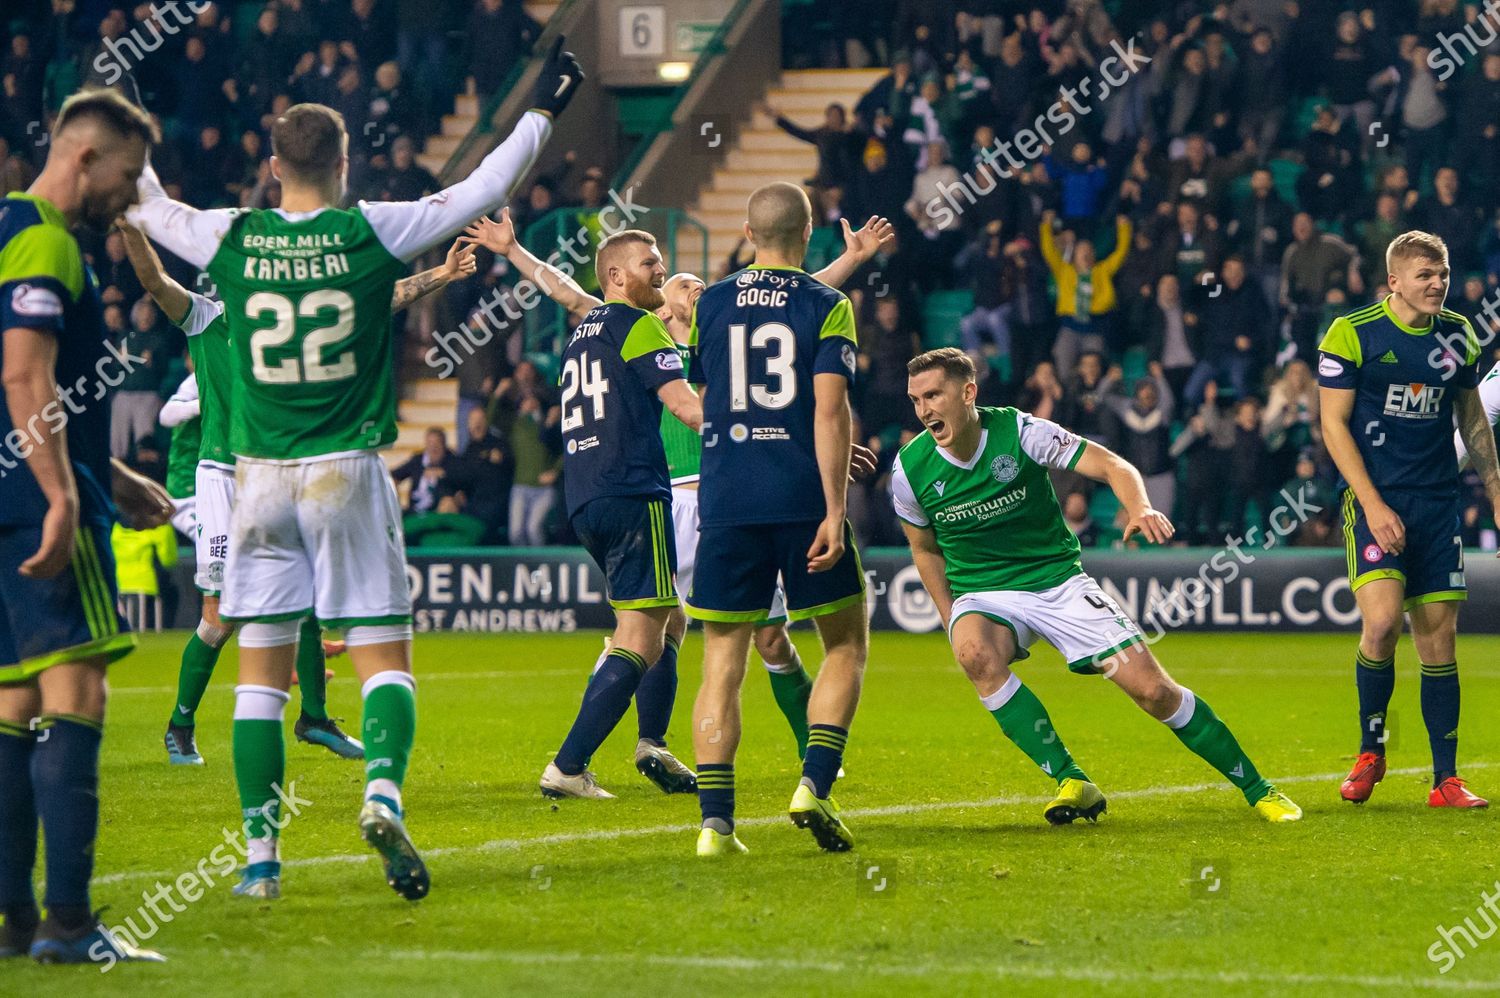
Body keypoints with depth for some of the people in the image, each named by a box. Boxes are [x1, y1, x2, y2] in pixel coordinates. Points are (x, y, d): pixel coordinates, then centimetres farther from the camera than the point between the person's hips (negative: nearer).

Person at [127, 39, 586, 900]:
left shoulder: (233, 241, -1)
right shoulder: (373, 233, -5)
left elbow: (149, 207, 17)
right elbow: (484, 191, 3)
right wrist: (544, 111, 14)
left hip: (262, 476, 2)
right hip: (350, 473, -2)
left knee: (262, 670, 6)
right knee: (385, 657, 2)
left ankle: (261, 851, 2)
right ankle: (383, 792, -24)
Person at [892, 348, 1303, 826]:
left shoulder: (1019, 431, -16)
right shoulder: (910, 469, -9)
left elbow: (1112, 466, -13)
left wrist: (1139, 507, -34)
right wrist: (951, 618, 1)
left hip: (1058, 580, -1)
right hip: (982, 595, 1)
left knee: (1153, 689, -9)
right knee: (975, 654, -36)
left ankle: (1257, 789, 10)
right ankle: (1071, 782, -28)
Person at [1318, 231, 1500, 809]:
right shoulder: (1352, 334, -6)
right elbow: (1333, 422, -6)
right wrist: (1372, 504, -14)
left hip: (1438, 500, 4)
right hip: (1375, 496, -4)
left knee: (1439, 636, 2)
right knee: (1382, 618, -21)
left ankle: (1446, 779, 8)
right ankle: (1371, 750, 0)